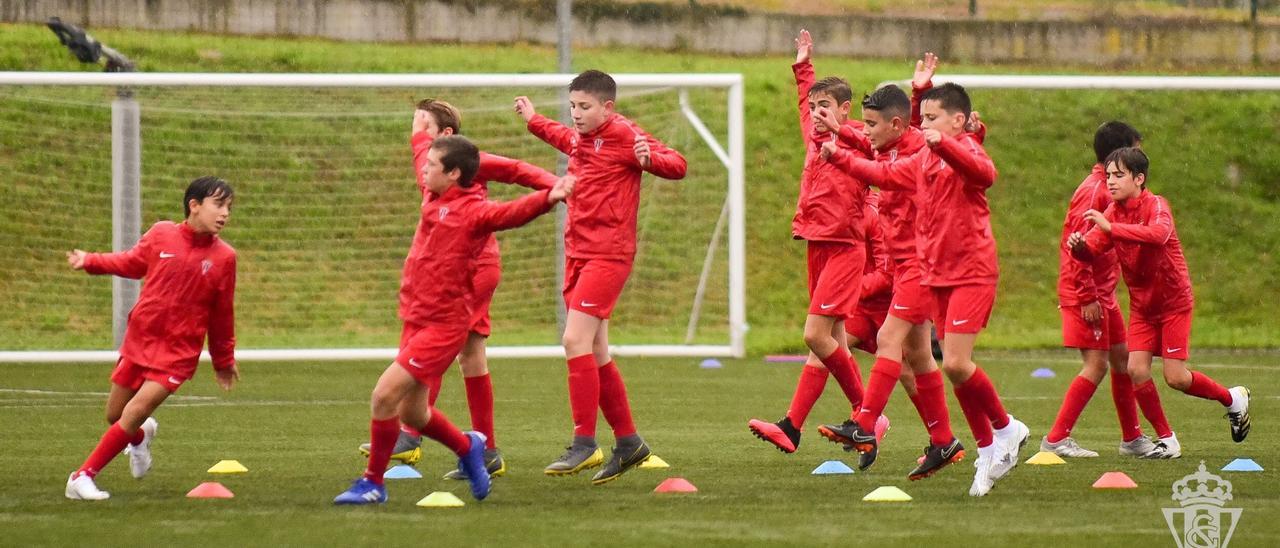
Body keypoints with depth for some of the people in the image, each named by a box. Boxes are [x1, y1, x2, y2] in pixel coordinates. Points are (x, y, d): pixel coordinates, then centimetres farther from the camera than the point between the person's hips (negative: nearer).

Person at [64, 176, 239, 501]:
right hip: (139, 339, 2)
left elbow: (222, 315, 5)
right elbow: (132, 262, 16)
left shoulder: (223, 257, -5)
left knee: (134, 413, -16)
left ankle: (84, 477, -7)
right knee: (115, 416, 12)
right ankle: (141, 435, 48)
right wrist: (91, 262, 4)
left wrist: (223, 359, 14)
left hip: (178, 352, -2)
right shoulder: (161, 235, -4)